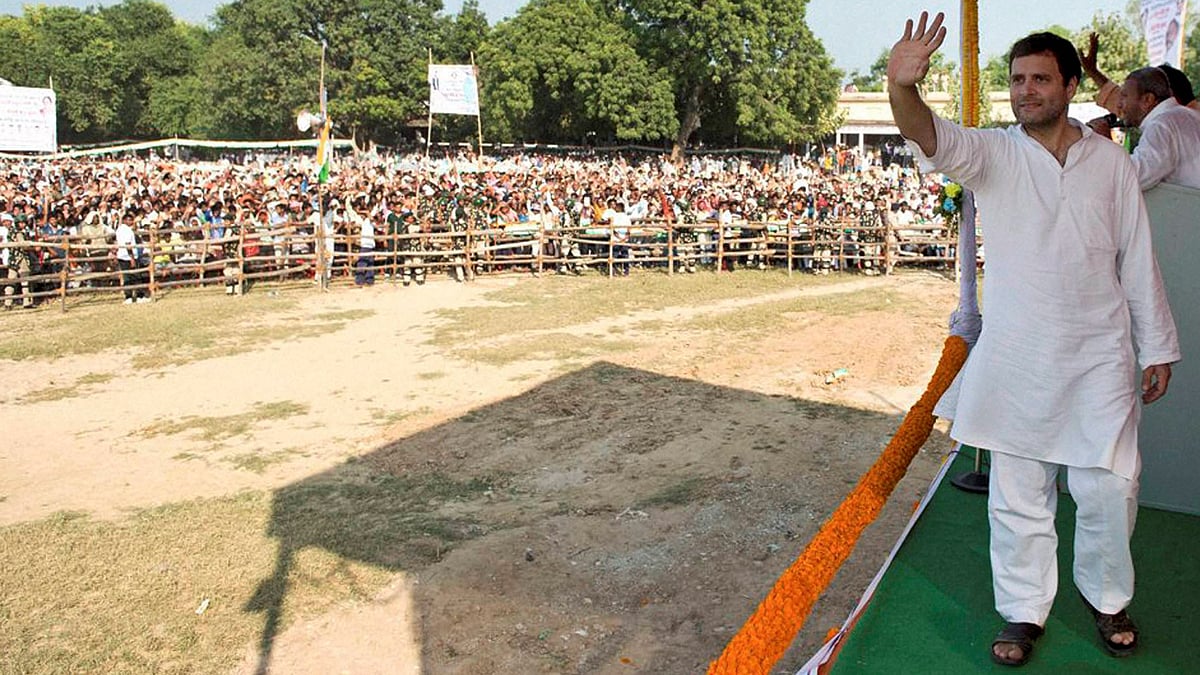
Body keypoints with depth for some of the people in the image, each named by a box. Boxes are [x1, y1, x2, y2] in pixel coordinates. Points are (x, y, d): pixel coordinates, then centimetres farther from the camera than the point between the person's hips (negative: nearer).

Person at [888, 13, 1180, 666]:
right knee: (1018, 495, 8)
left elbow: (1138, 262, 8)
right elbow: (933, 139, -24)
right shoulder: (993, 154, -1)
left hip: (1100, 357, 1)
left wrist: (1157, 348, 9)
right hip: (1017, 360, -1)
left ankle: (1107, 596, 33)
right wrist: (902, 89, -45)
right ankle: (1023, 611, 25)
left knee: (1108, 490, 6)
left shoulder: (1111, 161, 4)